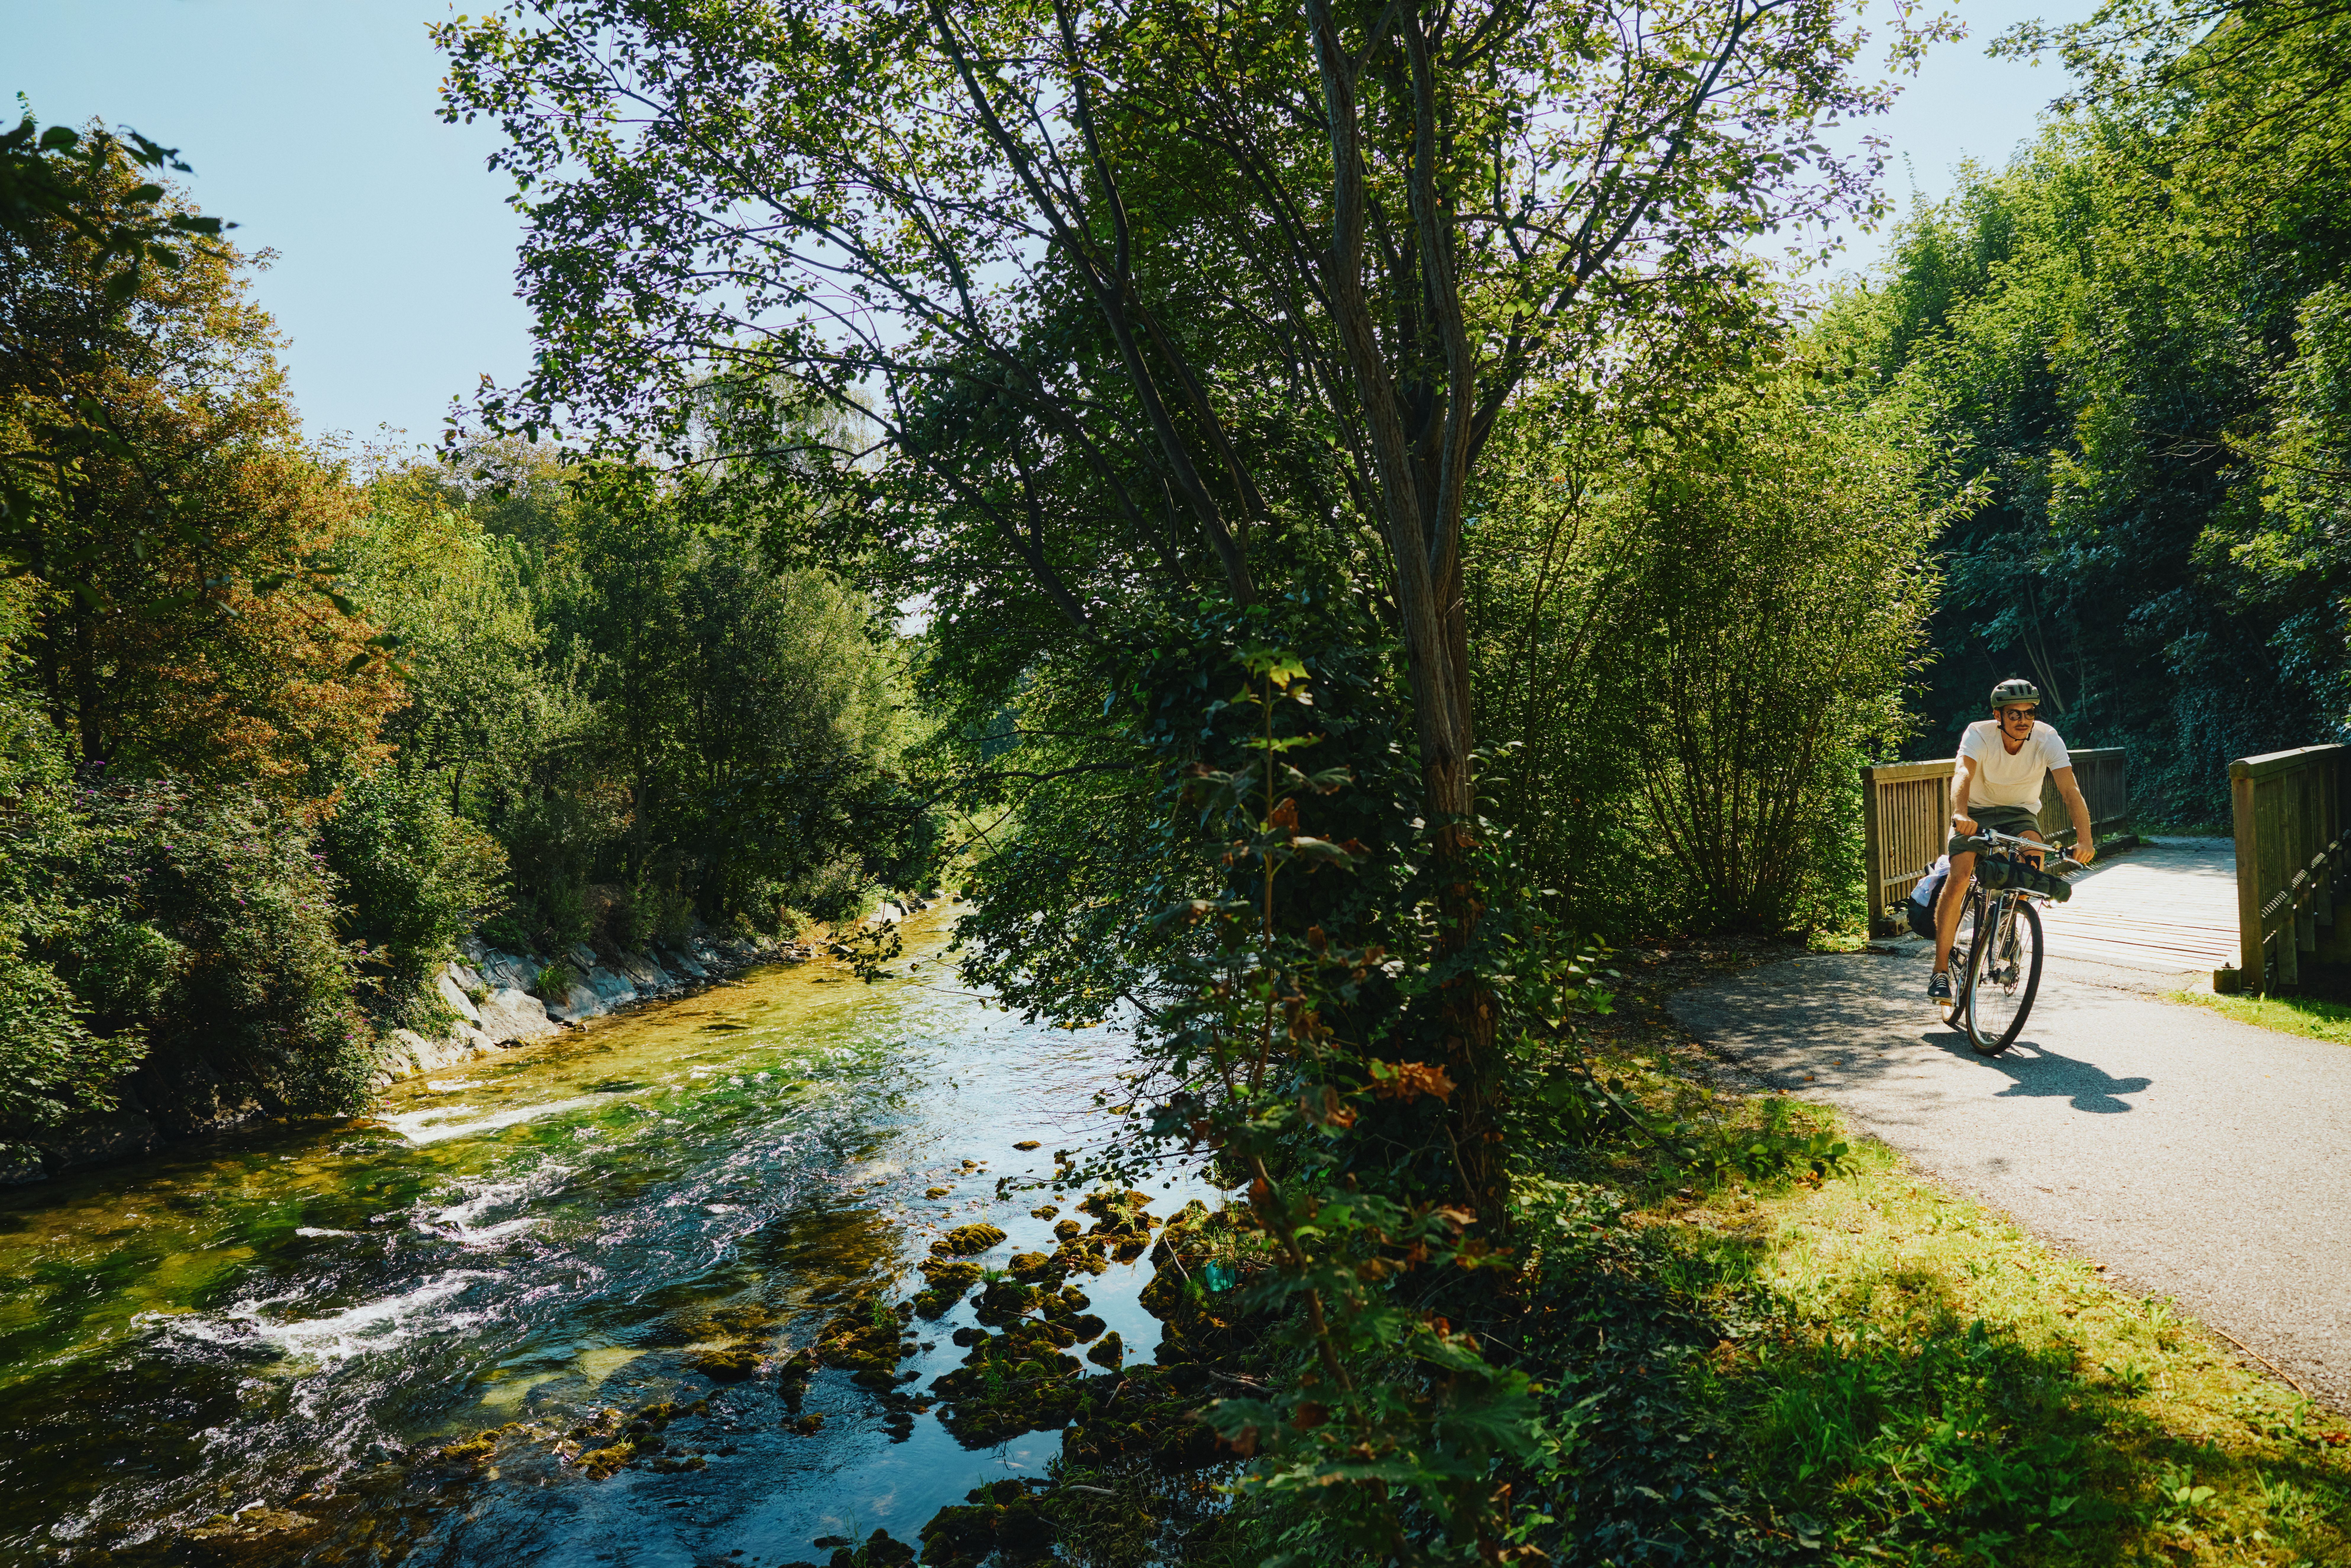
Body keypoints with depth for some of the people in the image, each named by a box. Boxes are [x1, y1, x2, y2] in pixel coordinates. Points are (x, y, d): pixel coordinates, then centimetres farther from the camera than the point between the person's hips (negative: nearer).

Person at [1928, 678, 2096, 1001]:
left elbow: (2070, 790, -29)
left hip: (2020, 813, 1)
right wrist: (1960, 814, -62)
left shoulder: (2047, 739, -19)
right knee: (1959, 877, -23)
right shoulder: (1979, 734, -23)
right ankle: (1941, 971, -15)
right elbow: (1962, 773, -41)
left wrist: (2084, 838, -45)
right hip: (1977, 812, -1)